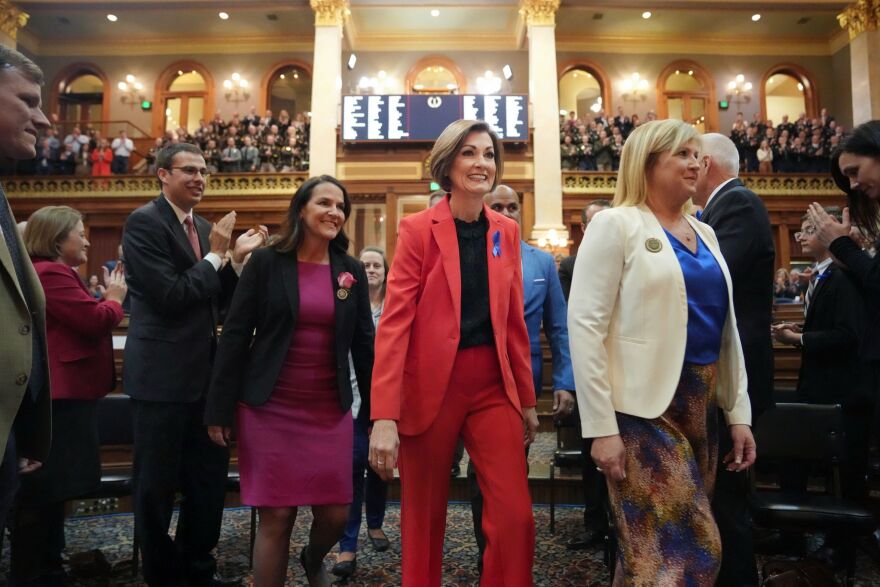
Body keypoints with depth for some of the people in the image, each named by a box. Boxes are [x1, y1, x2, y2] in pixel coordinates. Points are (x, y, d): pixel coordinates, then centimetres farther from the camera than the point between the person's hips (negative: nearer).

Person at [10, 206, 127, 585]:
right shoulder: (51, 274, -17)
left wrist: (106, 299, 8)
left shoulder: (52, 273, 19)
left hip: (60, 395, 12)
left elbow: (82, 321, 21)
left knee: (49, 494, 18)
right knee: (42, 495, -1)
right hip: (59, 397, -12)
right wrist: (115, 298, -2)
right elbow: (96, 321, -19)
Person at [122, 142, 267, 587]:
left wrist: (237, 259, -1)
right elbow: (170, 296, -21)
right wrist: (216, 255, -13)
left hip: (202, 371, 8)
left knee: (210, 476, 16)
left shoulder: (204, 227, 12)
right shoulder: (144, 222, -12)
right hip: (161, 374, -8)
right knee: (157, 484, 9)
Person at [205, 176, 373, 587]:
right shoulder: (266, 262, -3)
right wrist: (219, 409, -6)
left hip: (330, 411, 3)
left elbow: (363, 344, 8)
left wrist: (374, 410, 7)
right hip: (271, 408, -2)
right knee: (276, 517, 1)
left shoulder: (352, 271, 6)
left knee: (336, 514, 6)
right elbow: (235, 335, -4)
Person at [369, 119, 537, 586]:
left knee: (516, 517, -3)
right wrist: (384, 416, -18)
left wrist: (527, 399, 13)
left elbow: (514, 322, 12)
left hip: (493, 386, 4)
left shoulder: (507, 232, 8)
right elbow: (394, 323, -11)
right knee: (424, 519, 10)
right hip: (430, 387, -3)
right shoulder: (417, 229, -5)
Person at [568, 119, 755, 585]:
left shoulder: (704, 233, 13)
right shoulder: (616, 224, -8)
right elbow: (585, 324, -14)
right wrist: (601, 427, -17)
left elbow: (726, 328, 16)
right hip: (643, 408, -7)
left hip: (701, 404, 7)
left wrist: (738, 411, 10)